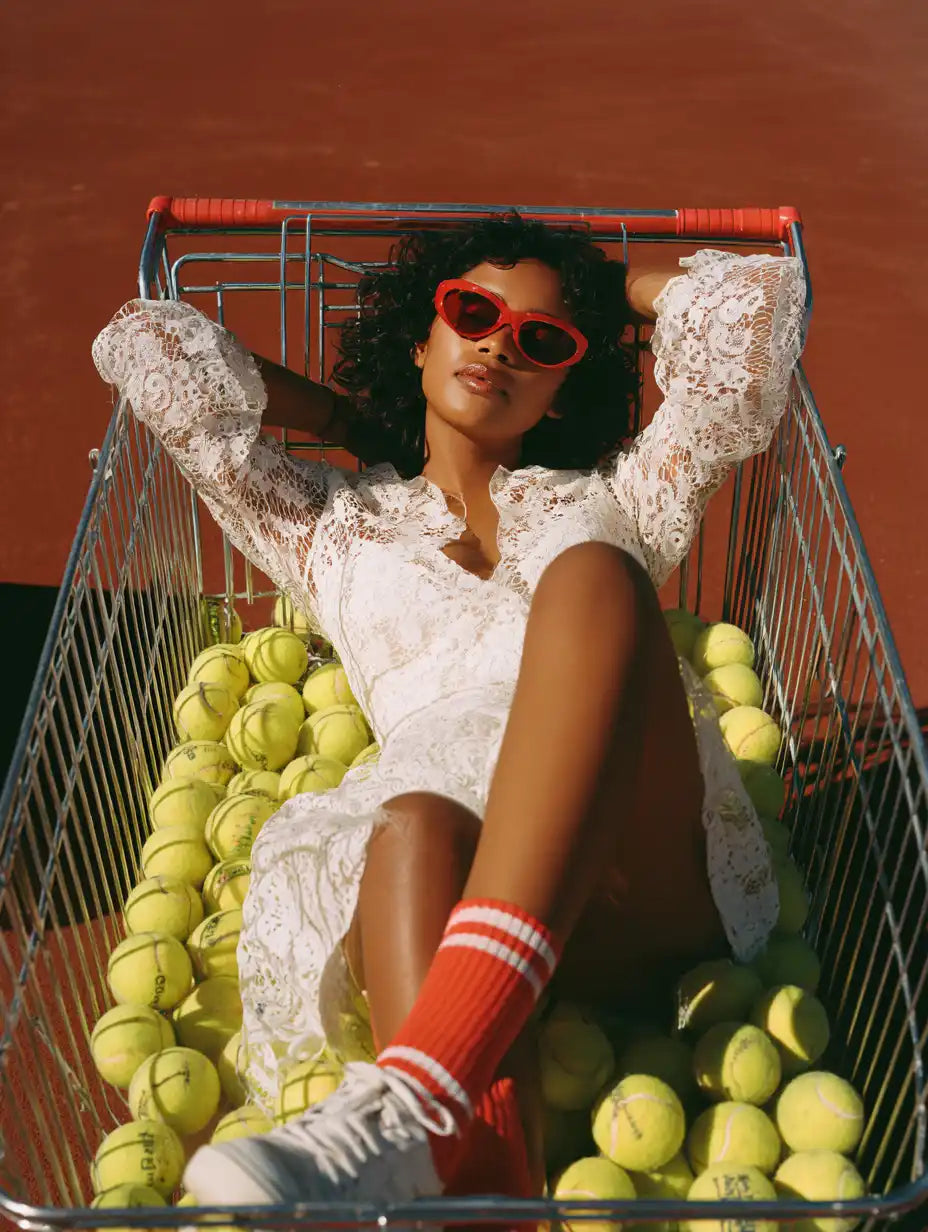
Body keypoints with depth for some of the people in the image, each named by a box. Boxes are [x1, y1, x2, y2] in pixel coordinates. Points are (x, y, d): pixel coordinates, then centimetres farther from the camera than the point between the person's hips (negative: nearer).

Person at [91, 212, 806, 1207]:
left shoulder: (612, 497, 31)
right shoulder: (333, 524, 30)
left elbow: (755, 303, 24)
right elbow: (143, 346, 26)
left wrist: (609, 286, 37)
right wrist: (345, 418, 32)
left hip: (649, 883, 1)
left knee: (591, 574, -29)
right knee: (411, 827, -36)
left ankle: (422, 1093, -46)